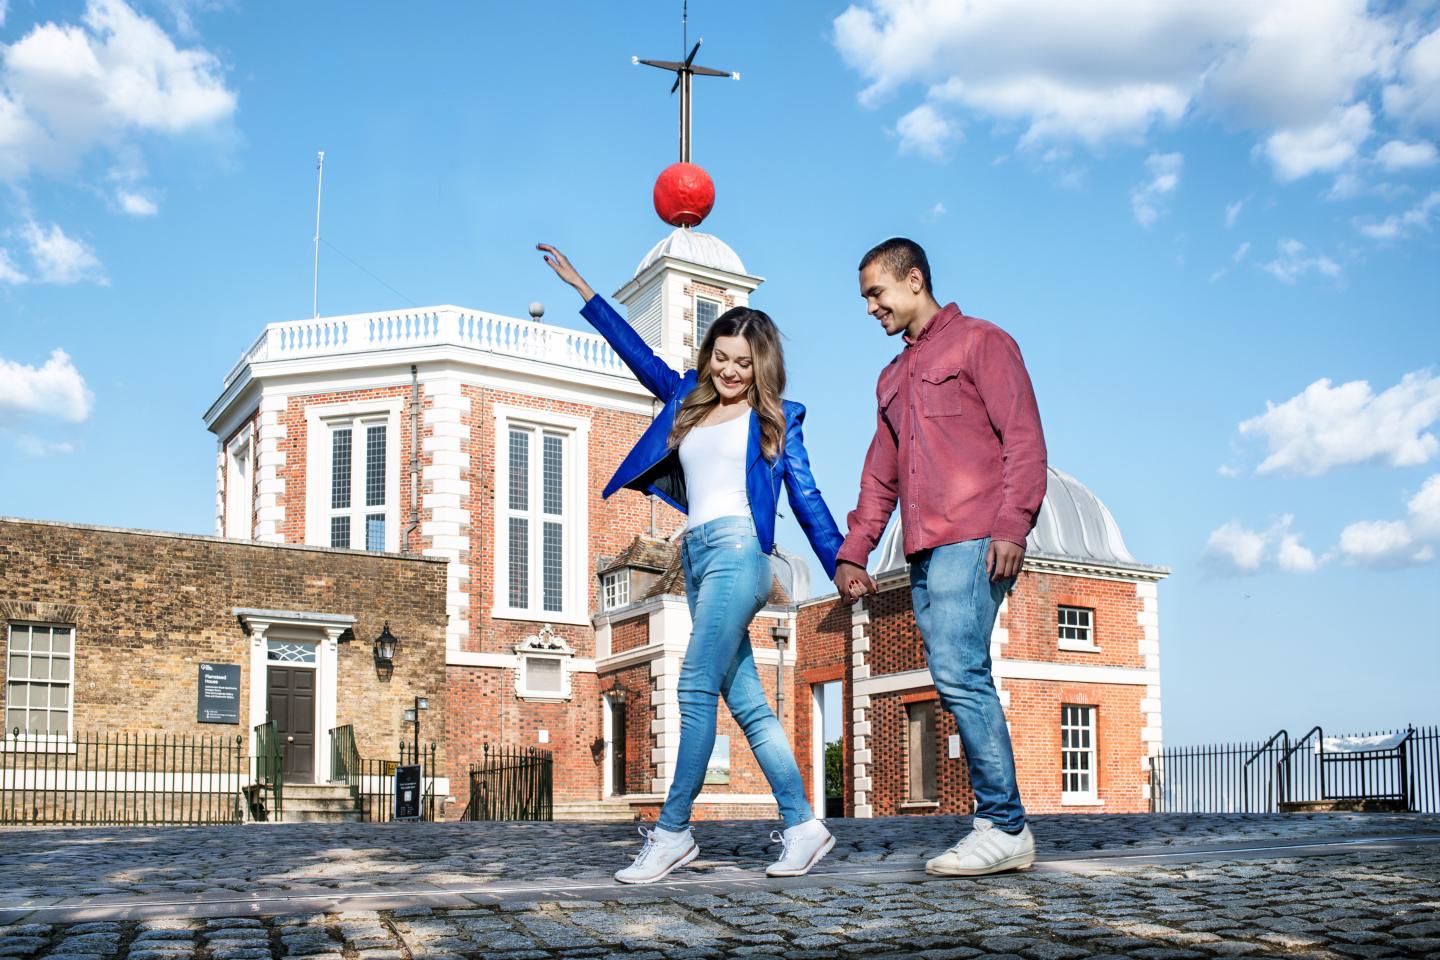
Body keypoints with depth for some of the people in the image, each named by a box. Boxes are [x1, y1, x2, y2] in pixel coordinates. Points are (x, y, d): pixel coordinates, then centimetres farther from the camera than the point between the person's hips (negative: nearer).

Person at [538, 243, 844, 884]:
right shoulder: (687, 400, 20)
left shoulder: (776, 419, 8)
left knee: (696, 688, -14)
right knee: (746, 702, 1)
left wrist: (843, 569, 2)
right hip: (697, 555, 6)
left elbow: (806, 499, 6)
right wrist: (580, 287, 27)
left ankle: (673, 831, -11)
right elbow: (638, 353, 25)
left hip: (737, 549, -6)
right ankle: (802, 827, 4)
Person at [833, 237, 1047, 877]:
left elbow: (1023, 438, -5)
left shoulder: (980, 342, 5)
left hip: (972, 541, -7)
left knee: (958, 672, -18)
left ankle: (1004, 827, -13)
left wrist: (1012, 524, -17)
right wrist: (852, 553, 19)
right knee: (960, 683, 2)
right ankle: (1001, 830, 3)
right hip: (924, 552, 8)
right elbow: (879, 477, 28)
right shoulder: (892, 379, 28)